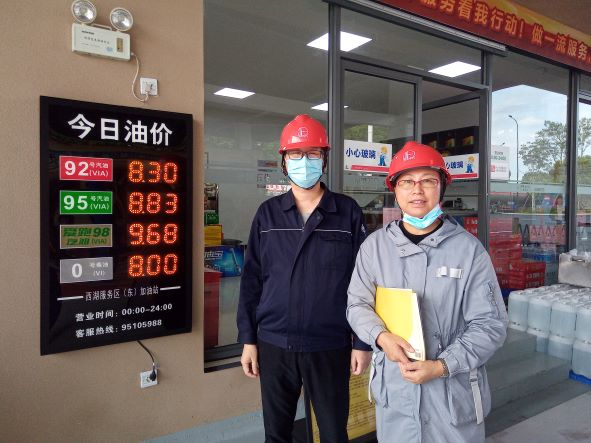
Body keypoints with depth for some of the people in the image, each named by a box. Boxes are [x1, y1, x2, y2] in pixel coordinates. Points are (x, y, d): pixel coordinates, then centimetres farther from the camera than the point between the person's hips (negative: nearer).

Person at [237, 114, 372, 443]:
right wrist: (248, 339, 2)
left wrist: (363, 342, -3)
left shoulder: (348, 213, -3)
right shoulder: (268, 213, 2)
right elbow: (252, 280, 4)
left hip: (330, 346, -1)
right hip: (274, 344, 2)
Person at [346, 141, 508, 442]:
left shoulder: (469, 248, -8)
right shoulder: (375, 245, -3)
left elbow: (490, 323, -8)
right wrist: (381, 336, -18)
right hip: (392, 387, 2)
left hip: (454, 390, -1)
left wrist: (442, 366, -18)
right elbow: (358, 305, 1)